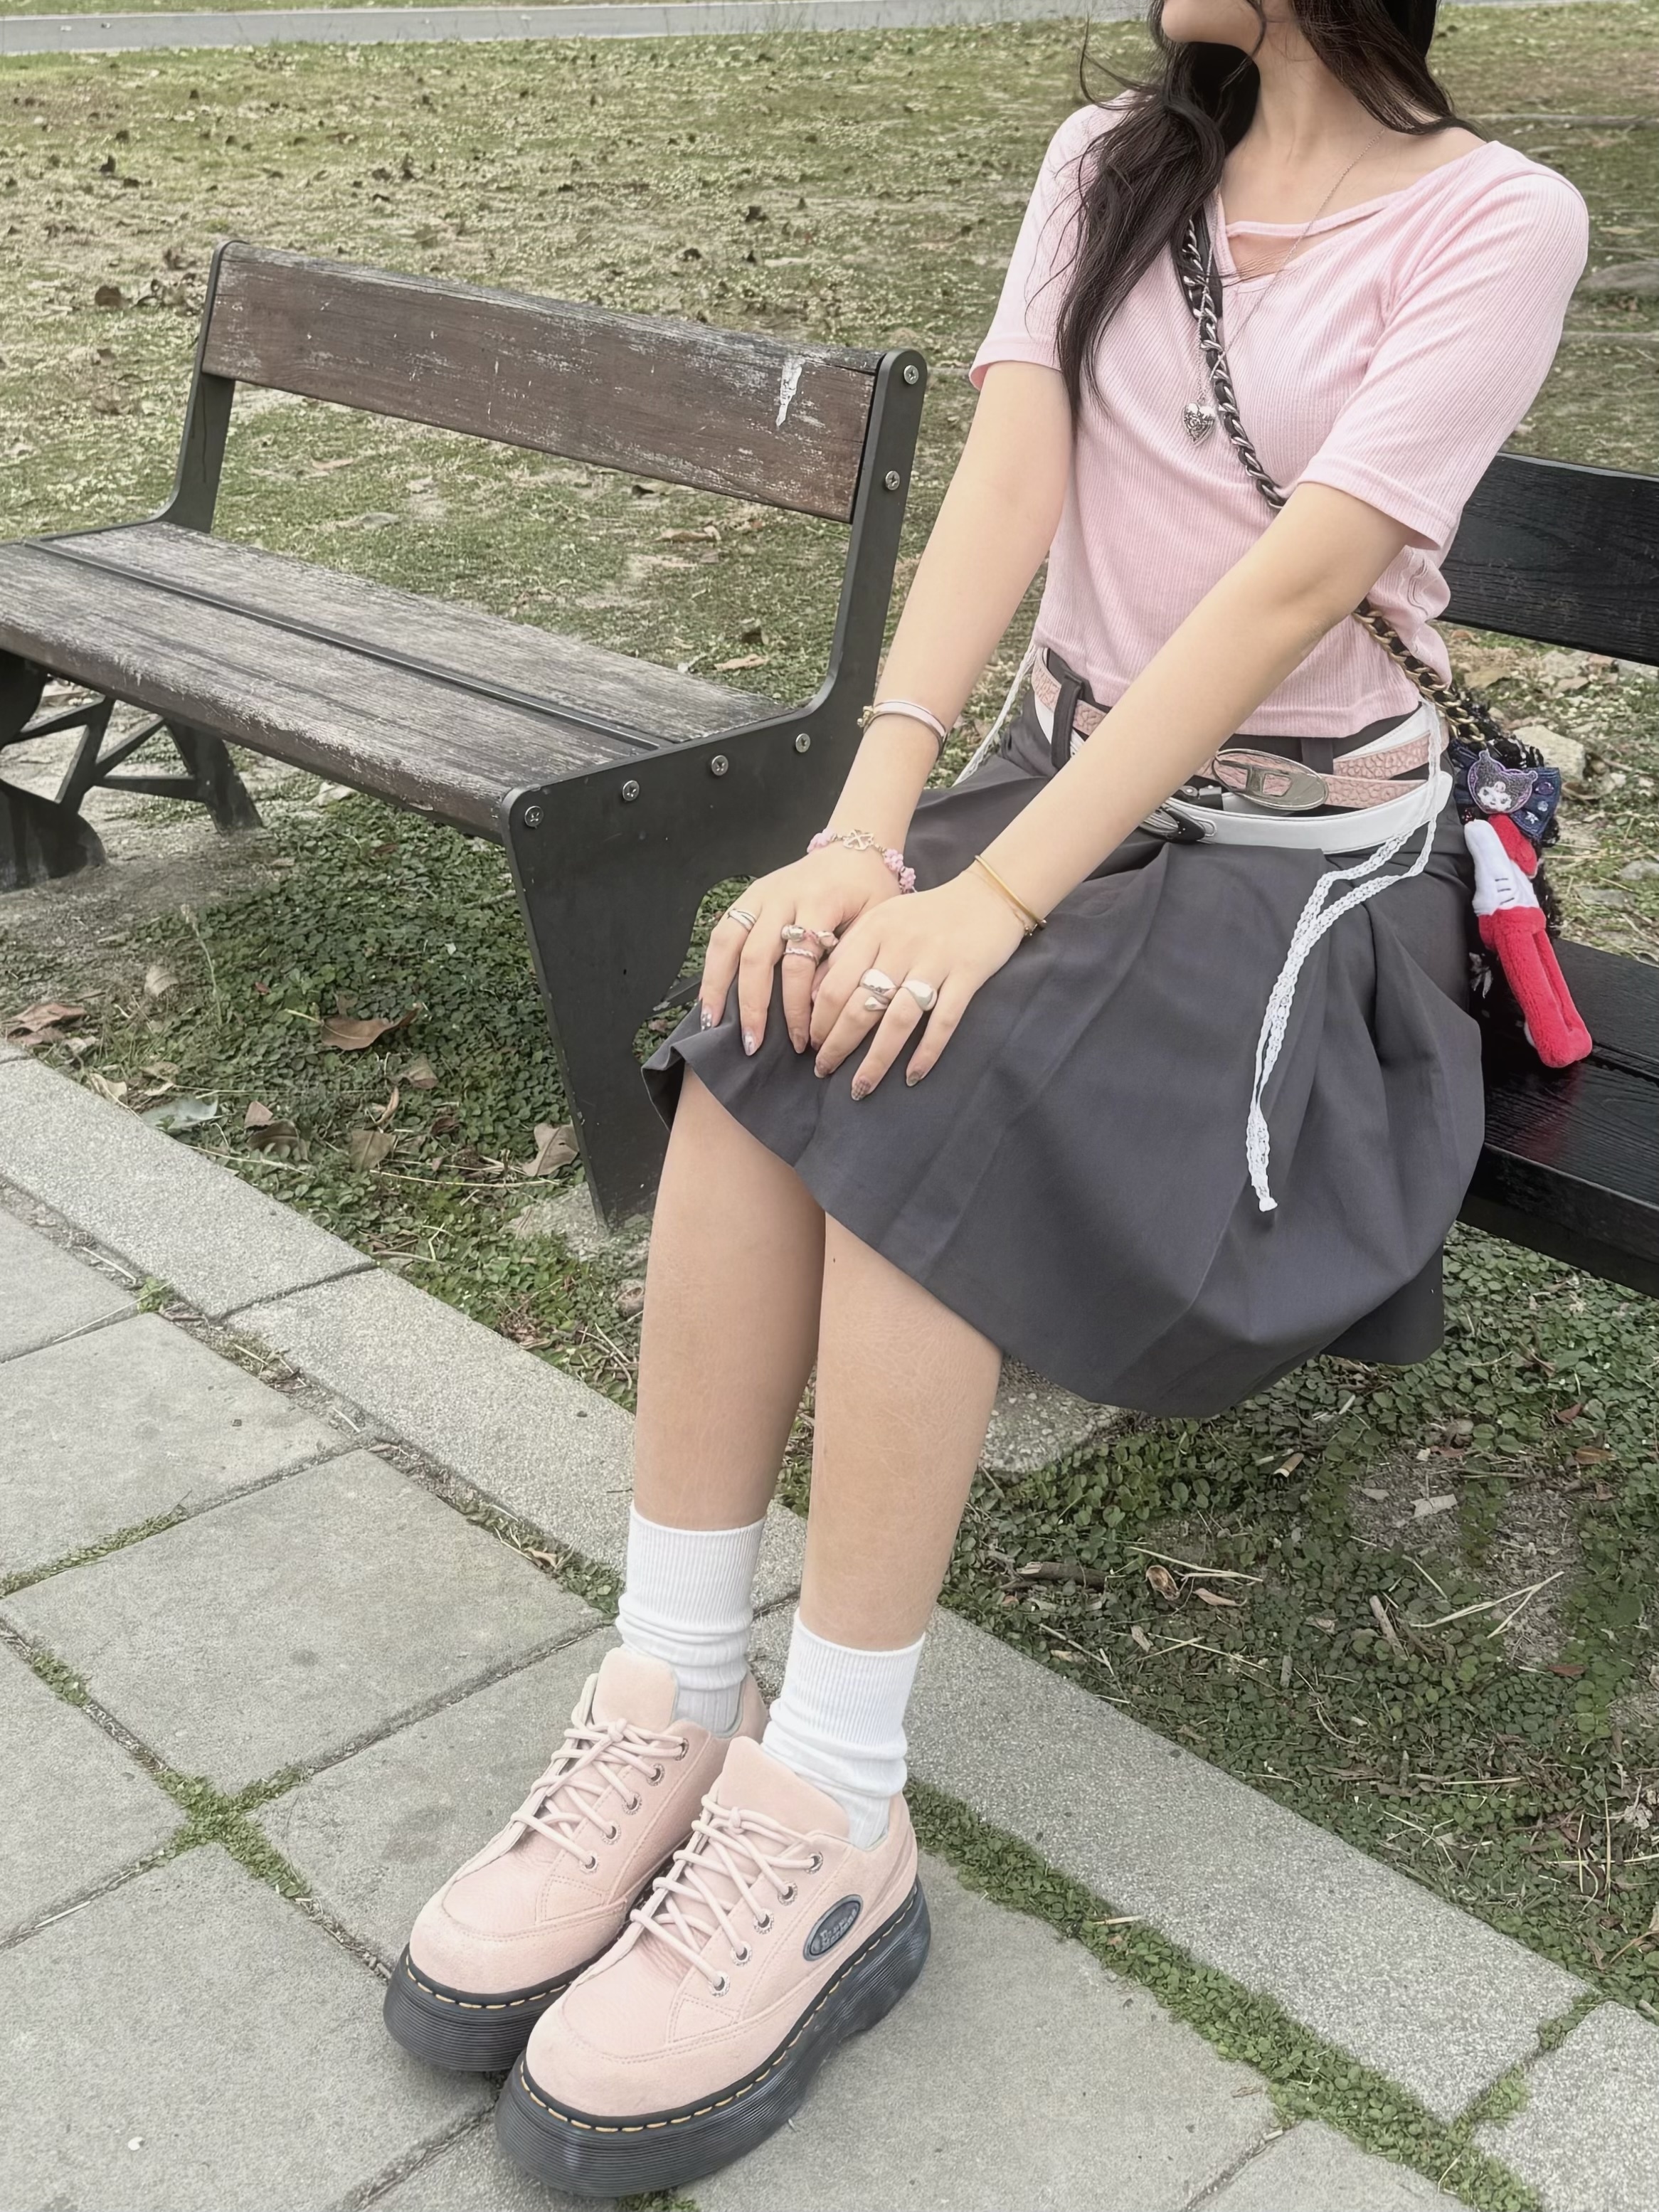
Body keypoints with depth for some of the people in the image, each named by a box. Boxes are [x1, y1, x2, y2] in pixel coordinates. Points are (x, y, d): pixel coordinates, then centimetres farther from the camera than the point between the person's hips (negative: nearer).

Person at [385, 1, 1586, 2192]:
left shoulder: (1495, 223, -8)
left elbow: (1298, 583, -20)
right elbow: (1007, 488, -8)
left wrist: (998, 897, -30)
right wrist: (871, 827, -23)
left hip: (1309, 855, -4)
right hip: (1065, 775, 5)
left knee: (918, 1088, -31)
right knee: (769, 1030, -26)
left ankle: (831, 1816, -23)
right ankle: (669, 1711, -20)